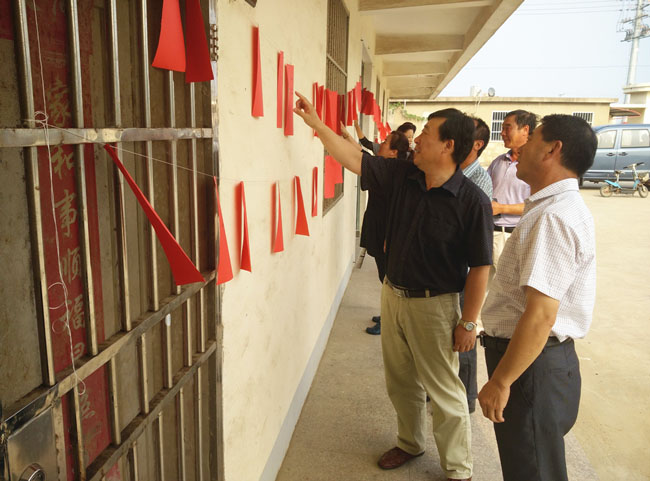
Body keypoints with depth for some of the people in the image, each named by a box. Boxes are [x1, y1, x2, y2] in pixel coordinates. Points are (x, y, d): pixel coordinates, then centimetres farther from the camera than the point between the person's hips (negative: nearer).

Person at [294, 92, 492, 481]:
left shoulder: (472, 201, -18)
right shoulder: (402, 177, -3)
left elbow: (480, 268, -16)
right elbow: (354, 159, 2)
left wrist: (468, 322, -14)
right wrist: (317, 124, -1)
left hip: (434, 306, -6)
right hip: (393, 295, 6)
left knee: (444, 393, 8)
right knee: (400, 383, 22)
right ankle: (411, 443, 46)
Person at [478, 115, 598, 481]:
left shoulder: (555, 217, -24)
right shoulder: (555, 207, 10)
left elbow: (541, 314, -29)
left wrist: (500, 382, -23)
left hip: (533, 364, -10)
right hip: (535, 357, 10)